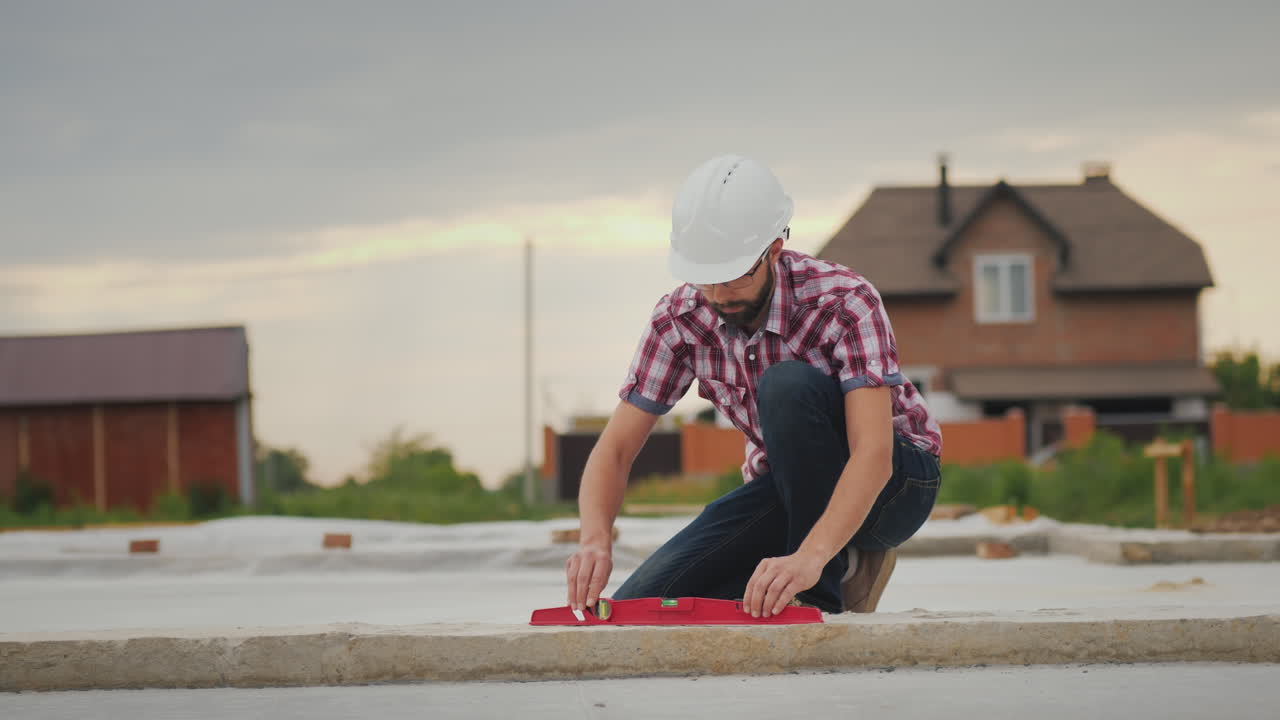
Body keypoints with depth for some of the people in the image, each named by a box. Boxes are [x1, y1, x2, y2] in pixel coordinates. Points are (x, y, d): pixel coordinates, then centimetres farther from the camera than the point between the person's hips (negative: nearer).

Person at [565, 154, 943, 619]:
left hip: (894, 478, -5)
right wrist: (595, 538, -34)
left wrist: (809, 556, -55)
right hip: (791, 488, 5)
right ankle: (841, 563, 3)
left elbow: (873, 455, -39)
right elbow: (616, 448, -12)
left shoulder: (843, 301, -28)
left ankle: (822, 590, -19)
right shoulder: (681, 318, -13)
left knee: (788, 385, -35)